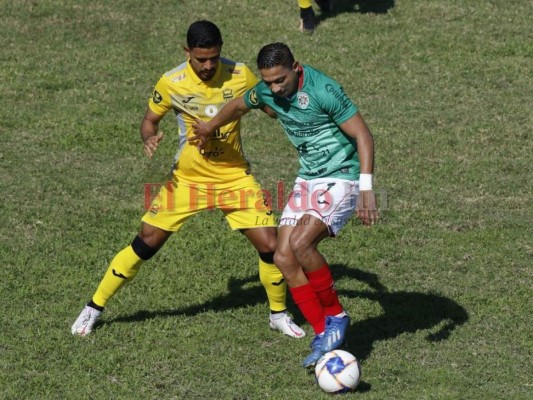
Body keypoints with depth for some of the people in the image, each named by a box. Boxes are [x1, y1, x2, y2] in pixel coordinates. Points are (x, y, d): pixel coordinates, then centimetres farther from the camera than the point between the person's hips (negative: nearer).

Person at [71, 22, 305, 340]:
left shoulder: (240, 75, -10)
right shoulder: (172, 83, -13)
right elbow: (150, 120, 2)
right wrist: (150, 138, -21)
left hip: (235, 178, 1)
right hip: (187, 179, -1)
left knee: (270, 246, -8)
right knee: (146, 244, 0)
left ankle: (279, 314, 18)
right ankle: (94, 308, 17)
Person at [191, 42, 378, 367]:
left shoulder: (324, 90, -23)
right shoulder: (267, 92, -2)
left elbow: (363, 135, -21)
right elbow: (238, 106, 22)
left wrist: (366, 188, -28)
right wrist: (210, 127, 38)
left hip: (341, 179, -8)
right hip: (308, 180, 8)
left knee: (300, 242, -26)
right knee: (284, 257, -4)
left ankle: (335, 316, -5)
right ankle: (324, 335, 4)